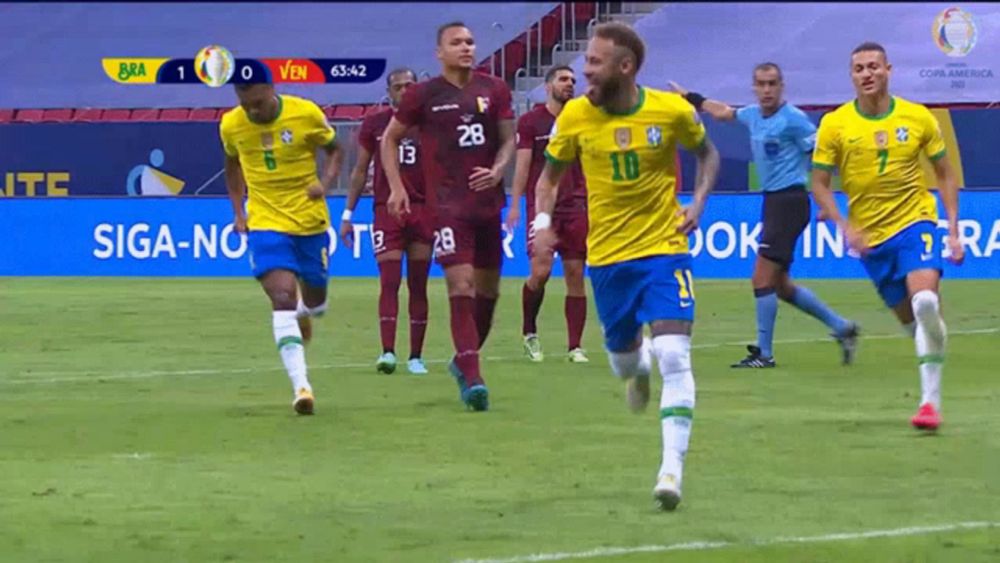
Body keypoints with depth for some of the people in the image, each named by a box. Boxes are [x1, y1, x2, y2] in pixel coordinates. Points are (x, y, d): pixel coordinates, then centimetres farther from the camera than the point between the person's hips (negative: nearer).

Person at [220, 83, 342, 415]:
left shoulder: (306, 114, -13)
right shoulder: (231, 125, -6)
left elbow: (333, 149, 4)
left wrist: (325, 182, -14)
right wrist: (238, 211, 8)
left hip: (310, 221, 1)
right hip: (265, 223, -1)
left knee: (316, 302, 14)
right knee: (283, 298, -19)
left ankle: (304, 314, 54)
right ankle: (301, 387, -24)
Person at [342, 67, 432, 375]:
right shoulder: (374, 124, 6)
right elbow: (360, 171, 11)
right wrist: (348, 213, 7)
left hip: (423, 209, 1)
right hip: (386, 210, -1)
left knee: (418, 286, 4)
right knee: (389, 283, -11)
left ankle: (415, 356, 8)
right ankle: (388, 352, -18)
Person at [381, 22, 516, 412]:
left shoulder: (494, 90, 6)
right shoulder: (424, 95, -1)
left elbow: (508, 139, 10)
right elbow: (390, 139, 9)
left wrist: (497, 172, -9)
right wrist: (396, 187, 0)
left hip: (487, 200, 4)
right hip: (447, 204, -4)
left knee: (488, 288, 12)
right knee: (461, 286, -15)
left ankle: (464, 361, 33)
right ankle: (471, 379, -20)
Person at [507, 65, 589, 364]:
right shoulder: (530, 121, 3)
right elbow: (522, 164, -1)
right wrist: (515, 205, -8)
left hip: (576, 207, 3)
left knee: (575, 275, -1)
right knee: (541, 271, -13)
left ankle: (575, 347, 2)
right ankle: (529, 333, 11)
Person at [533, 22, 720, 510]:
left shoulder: (673, 111, -10)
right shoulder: (575, 116, -7)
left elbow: (706, 152, 10)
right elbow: (550, 174, 7)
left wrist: (699, 202, -6)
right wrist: (542, 220, -11)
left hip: (665, 249, -2)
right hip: (607, 254, 2)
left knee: (673, 356, -17)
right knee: (623, 357, 15)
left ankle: (672, 467, -16)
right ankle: (637, 368, 55)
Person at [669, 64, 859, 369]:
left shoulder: (792, 118, -12)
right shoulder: (753, 115, 11)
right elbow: (723, 112, 31)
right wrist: (689, 97, 39)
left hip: (789, 200, -9)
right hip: (772, 201, 9)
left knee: (763, 279, -9)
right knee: (780, 285, 11)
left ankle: (764, 353, -3)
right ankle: (841, 327, 21)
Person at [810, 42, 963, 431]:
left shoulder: (918, 118, -2)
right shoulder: (835, 125, -3)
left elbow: (944, 174, 8)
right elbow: (819, 184, 1)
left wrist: (953, 229, 1)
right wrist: (845, 226, -13)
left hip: (914, 222, -2)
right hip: (869, 235, 2)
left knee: (925, 302, -24)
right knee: (908, 318, 6)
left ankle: (930, 400, -19)